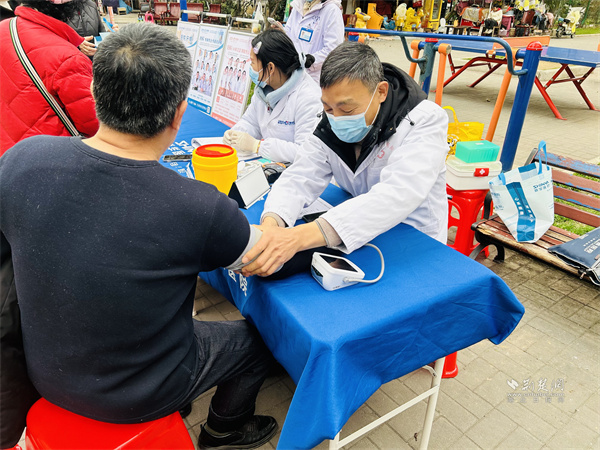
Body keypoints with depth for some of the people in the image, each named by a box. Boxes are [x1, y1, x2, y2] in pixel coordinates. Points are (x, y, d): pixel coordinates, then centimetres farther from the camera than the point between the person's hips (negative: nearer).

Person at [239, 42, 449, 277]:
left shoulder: (424, 121, -21)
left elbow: (396, 198, -36)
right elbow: (300, 178, -13)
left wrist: (301, 237, -49)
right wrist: (269, 225, -37)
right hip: (354, 236, 5)